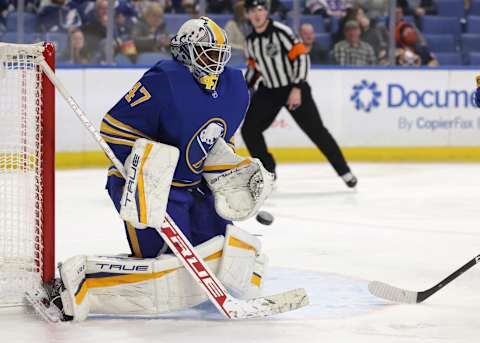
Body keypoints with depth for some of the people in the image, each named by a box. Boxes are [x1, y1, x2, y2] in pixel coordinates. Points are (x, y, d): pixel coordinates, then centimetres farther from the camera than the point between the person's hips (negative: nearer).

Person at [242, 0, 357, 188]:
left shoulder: (281, 31, -18)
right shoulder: (251, 41, 3)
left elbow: (301, 57, -21)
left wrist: (297, 88, -25)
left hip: (294, 88, -6)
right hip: (268, 91, 6)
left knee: (315, 130, -7)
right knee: (249, 129, -4)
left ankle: (344, 171, 3)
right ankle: (267, 171, 9)